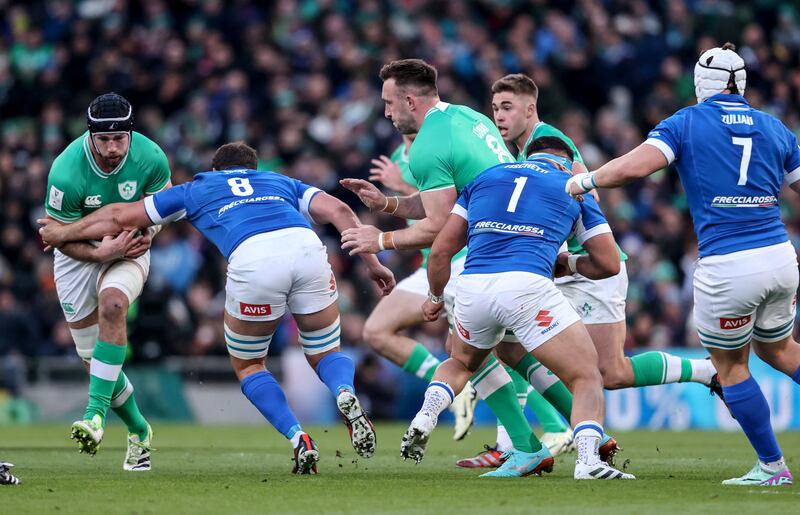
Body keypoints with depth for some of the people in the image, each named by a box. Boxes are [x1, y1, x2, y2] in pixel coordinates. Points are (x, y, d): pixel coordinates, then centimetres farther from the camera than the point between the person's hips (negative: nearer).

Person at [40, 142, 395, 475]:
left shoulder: (197, 189, 36)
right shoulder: (281, 183, 38)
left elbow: (120, 216, 41)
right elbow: (338, 210, 21)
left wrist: (62, 233, 54)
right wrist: (372, 262, 20)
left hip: (252, 260, -2)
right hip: (306, 246, 2)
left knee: (247, 365, 23)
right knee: (325, 356, 21)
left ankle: (299, 440, 1)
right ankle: (346, 394, -15)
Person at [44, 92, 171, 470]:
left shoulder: (151, 158, -20)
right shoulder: (66, 174, -28)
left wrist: (147, 235, -17)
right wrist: (102, 253, -30)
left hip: (128, 249, 0)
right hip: (78, 252, 0)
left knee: (112, 303, -34)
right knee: (94, 359, 2)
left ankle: (96, 411, -36)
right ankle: (138, 431, 26)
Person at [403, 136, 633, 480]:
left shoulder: (485, 177, 27)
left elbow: (440, 250, 24)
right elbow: (610, 265, 19)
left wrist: (435, 297, 40)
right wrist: (570, 264, 38)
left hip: (472, 285, 4)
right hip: (527, 285, -4)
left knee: (460, 363, 34)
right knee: (586, 377, 3)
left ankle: (423, 418, 11)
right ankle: (588, 459, -20)